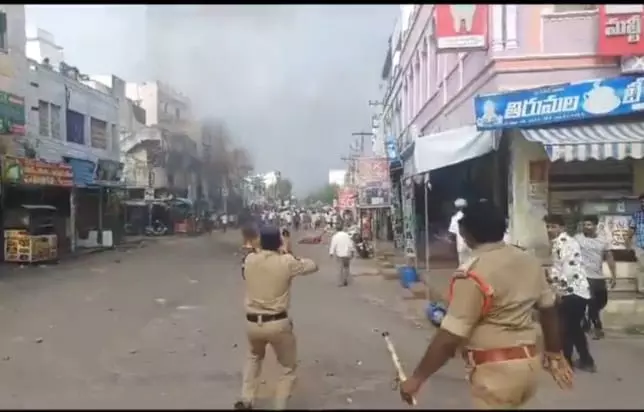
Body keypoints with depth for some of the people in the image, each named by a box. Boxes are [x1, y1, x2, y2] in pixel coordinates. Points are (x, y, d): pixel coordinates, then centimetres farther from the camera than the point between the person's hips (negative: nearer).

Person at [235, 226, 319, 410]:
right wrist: (297, 259, 18)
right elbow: (313, 266, 5)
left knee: (254, 356, 34)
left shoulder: (250, 259, -4)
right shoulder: (287, 262, -11)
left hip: (252, 322, 4)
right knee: (288, 366, 19)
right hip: (278, 323, -4)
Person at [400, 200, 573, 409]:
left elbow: (449, 337, -21)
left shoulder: (472, 274, -20)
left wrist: (417, 378, -12)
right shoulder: (530, 262, 4)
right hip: (530, 363, 8)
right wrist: (555, 355, 28)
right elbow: (549, 310, 14)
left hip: (495, 370, -8)